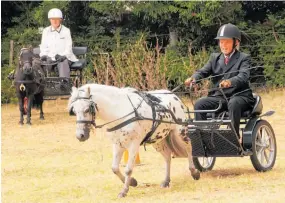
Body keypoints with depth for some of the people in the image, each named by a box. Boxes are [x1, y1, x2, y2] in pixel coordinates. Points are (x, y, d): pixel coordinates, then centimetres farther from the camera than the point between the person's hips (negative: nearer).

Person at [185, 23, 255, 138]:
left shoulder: (244, 59, 2)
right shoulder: (215, 58, 18)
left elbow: (243, 76, -17)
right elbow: (204, 71, 3)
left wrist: (230, 82, -41)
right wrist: (193, 78, -22)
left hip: (239, 96, -4)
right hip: (218, 97, 5)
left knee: (233, 104, -38)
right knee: (199, 104, -20)